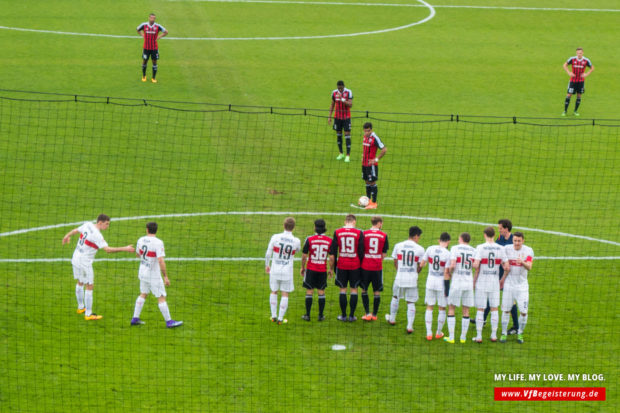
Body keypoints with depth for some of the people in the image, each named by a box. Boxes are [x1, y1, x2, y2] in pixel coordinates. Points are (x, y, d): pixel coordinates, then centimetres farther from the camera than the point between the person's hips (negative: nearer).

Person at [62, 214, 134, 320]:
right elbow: (107, 249, -32)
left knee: (80, 283, 24)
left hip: (76, 259, 9)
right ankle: (88, 314, 5)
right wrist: (125, 249, -31)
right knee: (89, 287, 1)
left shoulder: (87, 225, -1)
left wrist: (67, 236, 40)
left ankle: (80, 307, 41)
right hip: (85, 263, -9)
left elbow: (75, 230, 18)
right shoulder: (97, 235, -25)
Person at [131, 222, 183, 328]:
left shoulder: (141, 240, -1)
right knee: (161, 298, 2)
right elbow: (161, 261, -26)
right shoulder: (158, 243, -22)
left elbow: (138, 254, 17)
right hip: (153, 275, -6)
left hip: (142, 273, 6)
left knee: (143, 294, 21)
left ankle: (135, 319, 23)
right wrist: (165, 276, -20)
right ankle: (168, 321, 7)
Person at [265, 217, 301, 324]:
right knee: (285, 294, 8)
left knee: (274, 292, 18)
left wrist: (267, 265, 11)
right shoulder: (296, 241, -9)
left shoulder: (275, 237, -9)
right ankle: (280, 318, 8)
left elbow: (268, 253, -4)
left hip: (274, 270, 1)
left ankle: (273, 316, 21)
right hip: (287, 271, -1)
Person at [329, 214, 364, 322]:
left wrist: (332, 267, 11)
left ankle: (343, 315, 11)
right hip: (355, 266, -1)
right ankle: (351, 316, 9)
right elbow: (361, 252, -3)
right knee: (354, 290, 7)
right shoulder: (359, 233, -5)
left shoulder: (337, 232, 0)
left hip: (341, 265, 1)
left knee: (343, 289, 9)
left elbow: (332, 253, 3)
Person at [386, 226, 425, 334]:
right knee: (411, 303, 6)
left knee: (395, 297, 25)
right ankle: (410, 326, 3)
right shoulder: (420, 249, -7)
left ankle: (392, 319, 41)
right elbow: (420, 266, 0)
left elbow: (395, 262, 8)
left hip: (400, 278, 2)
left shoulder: (398, 246, -1)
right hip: (412, 280, -2)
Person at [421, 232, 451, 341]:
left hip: (430, 281, 3)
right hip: (441, 283, -3)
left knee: (429, 307, 12)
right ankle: (439, 333, 22)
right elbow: (446, 272, -14)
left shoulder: (430, 249, -5)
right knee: (442, 308, 13)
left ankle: (429, 333, 7)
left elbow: (422, 263, 2)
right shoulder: (448, 254, -15)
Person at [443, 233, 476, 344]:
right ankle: (463, 337, 13)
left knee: (451, 309, 7)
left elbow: (452, 265, -13)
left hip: (456, 284, -3)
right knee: (466, 311, 10)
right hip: (469, 284, 3)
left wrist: (449, 273, 5)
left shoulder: (455, 248, -4)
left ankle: (451, 337, 3)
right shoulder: (473, 250, 6)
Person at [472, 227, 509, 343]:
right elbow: (507, 267, -2)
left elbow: (476, 265, -17)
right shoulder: (501, 249, -1)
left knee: (480, 310, 3)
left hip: (481, 283, -2)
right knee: (494, 309, 12)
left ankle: (479, 336, 3)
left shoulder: (480, 248, -10)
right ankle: (494, 335, 15)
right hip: (495, 283, 2)